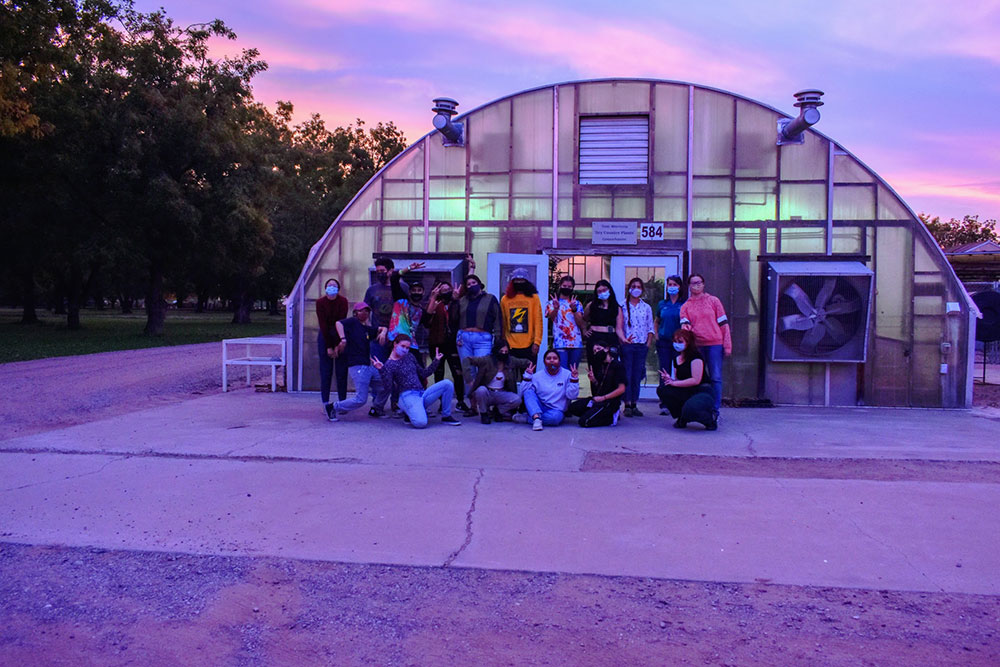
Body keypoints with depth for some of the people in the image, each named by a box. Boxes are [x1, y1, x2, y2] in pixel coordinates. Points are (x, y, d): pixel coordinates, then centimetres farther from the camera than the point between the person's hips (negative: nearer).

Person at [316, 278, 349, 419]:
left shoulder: (343, 301, -7)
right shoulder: (320, 302, -6)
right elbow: (323, 325, -8)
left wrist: (337, 345, -14)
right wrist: (328, 347, -12)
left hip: (340, 337, 0)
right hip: (325, 337, 0)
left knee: (342, 371, 0)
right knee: (325, 371, -4)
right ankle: (326, 404, -4)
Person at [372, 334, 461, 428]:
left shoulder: (410, 357, 19)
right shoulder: (389, 364, 0)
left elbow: (423, 374, 27)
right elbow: (388, 385, -13)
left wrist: (436, 361, 22)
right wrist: (381, 370, -26)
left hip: (422, 394, 7)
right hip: (408, 396, -7)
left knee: (447, 383, -13)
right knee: (420, 423, -34)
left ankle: (446, 416, -1)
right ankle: (410, 414, 5)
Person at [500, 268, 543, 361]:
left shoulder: (533, 297, 3)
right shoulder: (505, 299, 7)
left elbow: (538, 321, -1)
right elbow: (502, 323, 10)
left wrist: (537, 342, -9)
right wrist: (503, 342, 6)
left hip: (529, 345, -1)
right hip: (511, 346, 1)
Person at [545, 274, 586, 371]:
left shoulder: (577, 304, 15)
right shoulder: (552, 303, 9)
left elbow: (580, 323, 2)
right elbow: (551, 317, -12)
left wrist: (574, 309, -14)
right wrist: (555, 308, -32)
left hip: (576, 343, 3)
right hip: (560, 343, -3)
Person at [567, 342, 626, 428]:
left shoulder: (618, 365, -9)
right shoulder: (599, 365, 15)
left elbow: (621, 389, -14)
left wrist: (603, 398, -13)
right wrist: (593, 380, -1)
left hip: (610, 402, -8)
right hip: (598, 398, 8)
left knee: (584, 422, -20)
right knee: (572, 408, -4)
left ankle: (611, 418, 0)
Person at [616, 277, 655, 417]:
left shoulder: (646, 307, 11)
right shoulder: (623, 306, 3)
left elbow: (651, 329, 12)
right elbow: (619, 327, -5)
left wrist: (648, 344, 2)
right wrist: (623, 339, -22)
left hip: (641, 346, 3)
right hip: (627, 345, -3)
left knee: (637, 375, 4)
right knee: (627, 375, -4)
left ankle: (634, 405, 11)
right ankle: (627, 405, 0)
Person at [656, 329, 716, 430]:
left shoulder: (695, 356, -12)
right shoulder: (677, 359, 12)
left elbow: (696, 380, -20)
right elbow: (677, 380, 14)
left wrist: (674, 383, -18)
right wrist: (669, 379, -9)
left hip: (702, 392, -7)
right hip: (687, 393, 7)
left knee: (689, 410, -38)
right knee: (662, 390, -16)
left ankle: (710, 418, -2)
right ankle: (681, 418, 1)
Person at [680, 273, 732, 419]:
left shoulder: (713, 301, 8)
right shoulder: (686, 306, 12)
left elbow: (723, 323, 5)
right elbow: (685, 324, 0)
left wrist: (727, 345, -1)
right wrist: (685, 327, -25)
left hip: (714, 344, -2)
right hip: (696, 345, 2)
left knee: (716, 378, -5)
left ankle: (715, 410, -2)